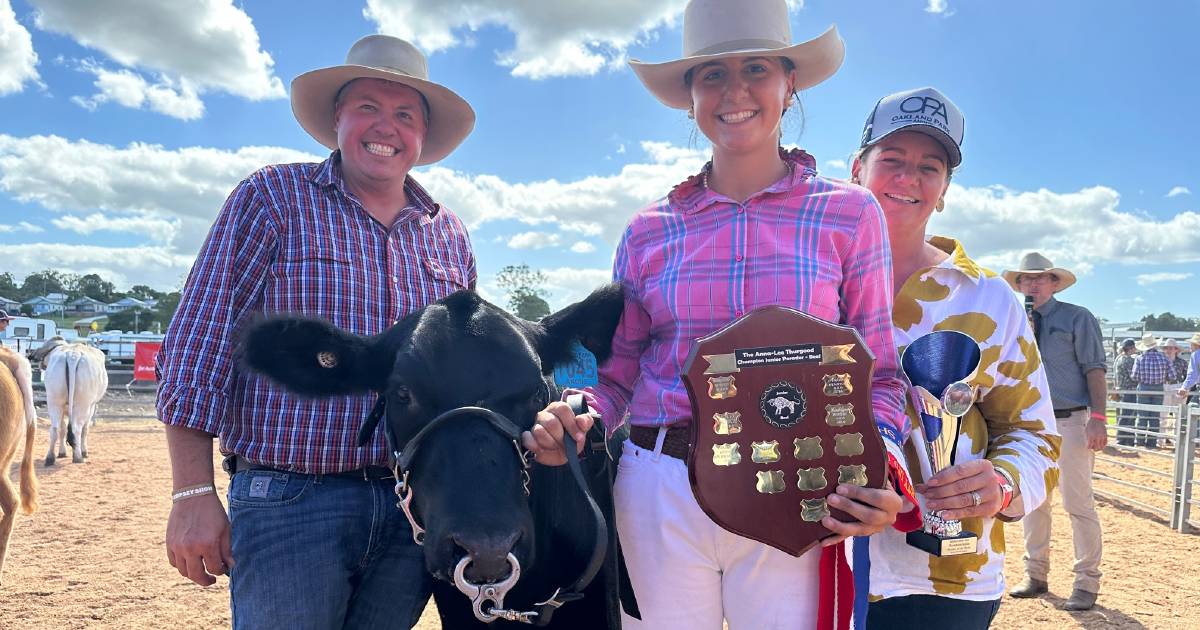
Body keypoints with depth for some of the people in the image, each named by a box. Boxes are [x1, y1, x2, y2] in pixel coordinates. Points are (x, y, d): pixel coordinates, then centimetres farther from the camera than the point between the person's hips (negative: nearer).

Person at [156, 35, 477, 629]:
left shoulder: (450, 236, 11)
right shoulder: (271, 198, -1)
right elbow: (197, 348, -5)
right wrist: (193, 495, -11)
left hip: (415, 512, 4)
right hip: (290, 502, -4)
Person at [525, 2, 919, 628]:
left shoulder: (849, 214, 1)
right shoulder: (649, 230, 4)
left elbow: (878, 374, 3)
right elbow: (618, 376, 8)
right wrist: (576, 418, -12)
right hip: (659, 500, 2)